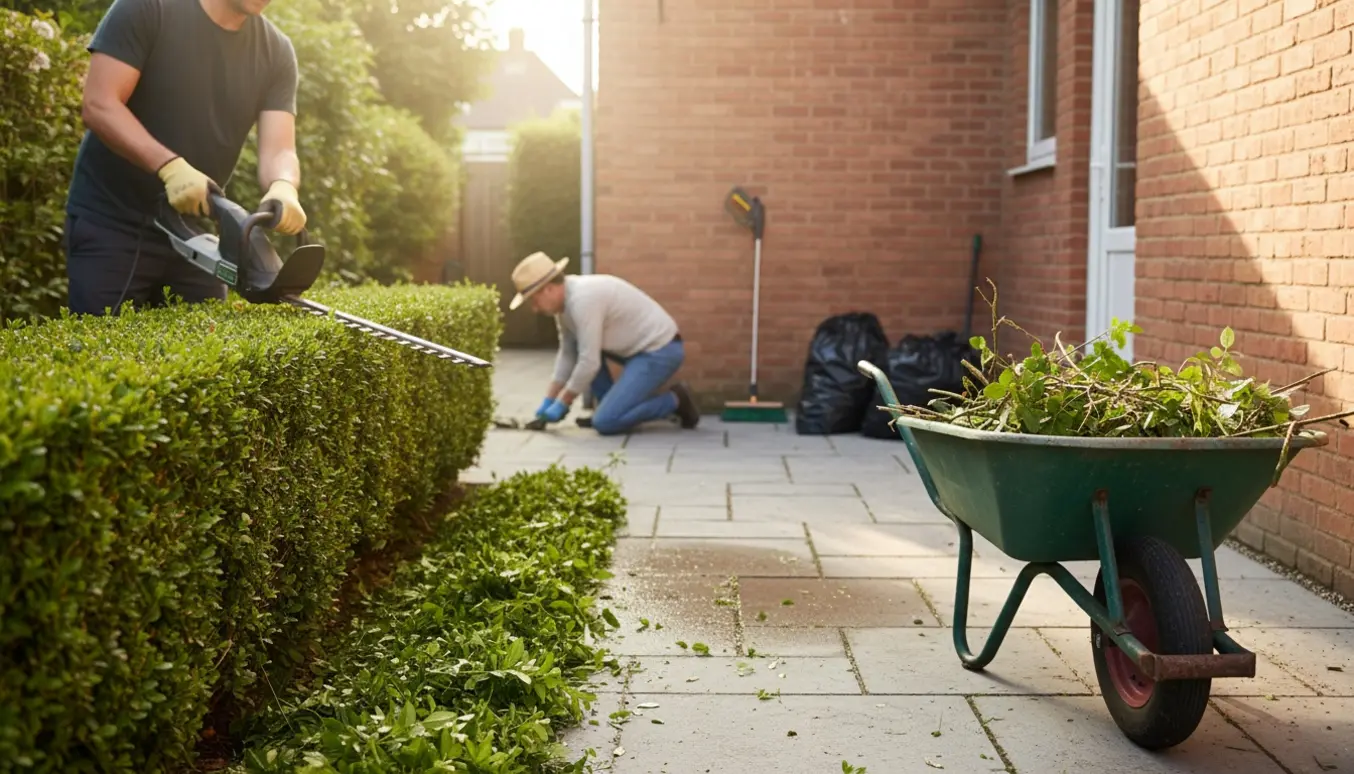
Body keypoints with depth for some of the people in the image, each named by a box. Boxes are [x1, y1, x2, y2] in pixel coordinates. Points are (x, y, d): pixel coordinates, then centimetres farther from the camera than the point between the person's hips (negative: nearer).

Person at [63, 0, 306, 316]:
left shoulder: (276, 52, 0)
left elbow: (278, 150, -9)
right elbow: (98, 106, -18)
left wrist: (283, 189, -34)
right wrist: (169, 166, -33)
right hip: (110, 224, -4)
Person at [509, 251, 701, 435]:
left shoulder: (582, 299, -24)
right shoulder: (564, 300, 6)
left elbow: (589, 362, -23)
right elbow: (568, 354, 14)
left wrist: (562, 404, -12)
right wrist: (549, 401, 10)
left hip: (660, 352, -10)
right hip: (642, 346, 10)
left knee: (605, 423, -16)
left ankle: (675, 401, -1)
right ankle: (610, 406, 12)